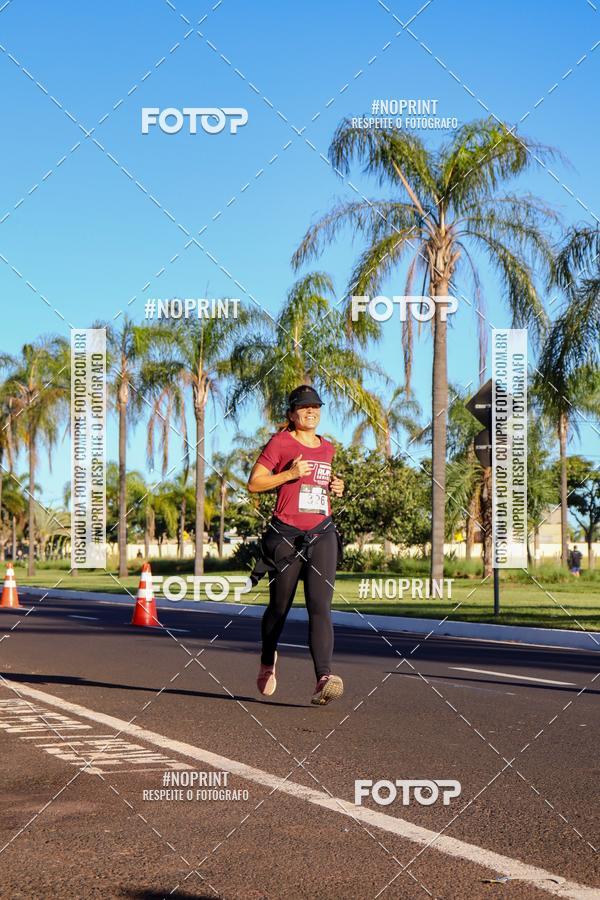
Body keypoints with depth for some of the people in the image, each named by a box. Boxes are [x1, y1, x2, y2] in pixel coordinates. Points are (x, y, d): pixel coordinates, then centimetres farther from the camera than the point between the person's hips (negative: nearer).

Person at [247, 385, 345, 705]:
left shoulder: (327, 447, 15)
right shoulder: (280, 443, -2)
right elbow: (253, 483, -4)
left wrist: (335, 487, 11)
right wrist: (289, 474, -15)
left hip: (321, 534, 3)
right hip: (286, 534, -3)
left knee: (320, 606, -13)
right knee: (279, 606, 10)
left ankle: (324, 680, -25)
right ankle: (267, 661, 39)